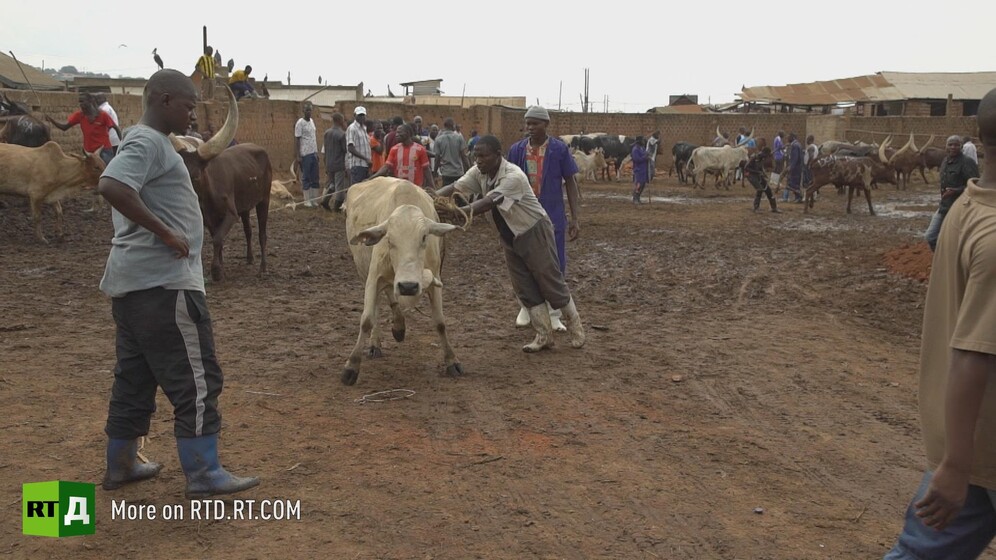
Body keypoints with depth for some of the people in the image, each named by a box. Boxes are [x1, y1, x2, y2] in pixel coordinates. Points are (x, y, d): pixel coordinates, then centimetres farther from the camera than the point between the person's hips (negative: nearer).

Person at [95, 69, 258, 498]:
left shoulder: (146, 141, 18)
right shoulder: (148, 142, -14)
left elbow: (124, 191, 27)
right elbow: (110, 186, -30)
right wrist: (166, 233, -25)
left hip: (133, 280, 10)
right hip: (163, 281, -10)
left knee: (135, 376, 16)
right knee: (195, 378, -4)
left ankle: (121, 465, 26)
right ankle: (203, 475, 2)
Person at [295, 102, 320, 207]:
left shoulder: (312, 121, 12)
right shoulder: (300, 123, -9)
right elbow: (296, 140, -10)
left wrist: (317, 152, 16)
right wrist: (298, 156, -14)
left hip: (314, 153, 7)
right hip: (305, 155, -7)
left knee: (315, 177, 8)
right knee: (306, 178, -1)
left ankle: (315, 200, 14)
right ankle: (307, 201, 5)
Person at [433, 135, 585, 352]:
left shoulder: (513, 176, -30)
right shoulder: (479, 173, -7)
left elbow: (488, 203, -40)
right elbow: (454, 188, -14)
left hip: (535, 232, -7)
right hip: (509, 237, 7)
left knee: (552, 283, 3)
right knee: (525, 289, 8)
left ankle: (575, 327, 23)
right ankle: (544, 336, 18)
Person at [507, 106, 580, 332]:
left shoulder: (559, 149, -5)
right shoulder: (517, 150, 1)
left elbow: (570, 184, -1)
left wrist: (576, 218, -6)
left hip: (553, 218, -2)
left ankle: (553, 314, 17)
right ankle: (525, 308, 29)